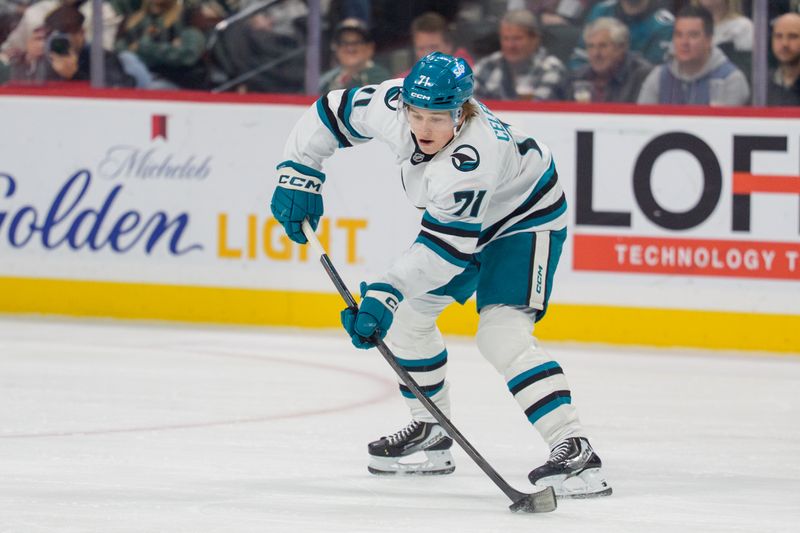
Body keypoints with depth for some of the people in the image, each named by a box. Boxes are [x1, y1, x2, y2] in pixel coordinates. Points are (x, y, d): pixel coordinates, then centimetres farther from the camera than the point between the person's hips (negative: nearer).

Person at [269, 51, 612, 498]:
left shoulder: (473, 156, -41)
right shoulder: (391, 104, -23)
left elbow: (447, 247, -39)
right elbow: (332, 113, -5)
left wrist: (386, 293, -44)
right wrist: (298, 175, -7)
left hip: (526, 218, -9)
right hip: (461, 214, 9)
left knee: (502, 335, -24)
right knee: (409, 314, 12)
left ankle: (574, 449, -29)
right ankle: (431, 433, 28)